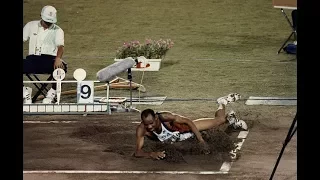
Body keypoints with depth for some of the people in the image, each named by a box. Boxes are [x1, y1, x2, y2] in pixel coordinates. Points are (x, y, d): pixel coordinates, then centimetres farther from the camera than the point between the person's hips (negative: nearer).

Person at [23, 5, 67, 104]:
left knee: (61, 67, -34)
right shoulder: (31, 25, 13)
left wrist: (58, 59, -34)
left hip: (49, 59, -2)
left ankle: (52, 93, -14)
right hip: (32, 58, 2)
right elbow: (24, 39, 11)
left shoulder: (58, 31, 5)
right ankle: (25, 91, -3)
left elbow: (60, 46, -12)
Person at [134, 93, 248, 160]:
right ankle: (229, 117, 54)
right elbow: (137, 152, -43)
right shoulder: (141, 130, -40)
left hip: (183, 128, -2)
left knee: (219, 120, 17)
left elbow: (188, 121, -29)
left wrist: (201, 141, -35)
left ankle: (222, 103, 52)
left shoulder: (165, 117, -42)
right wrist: (151, 154, -64)